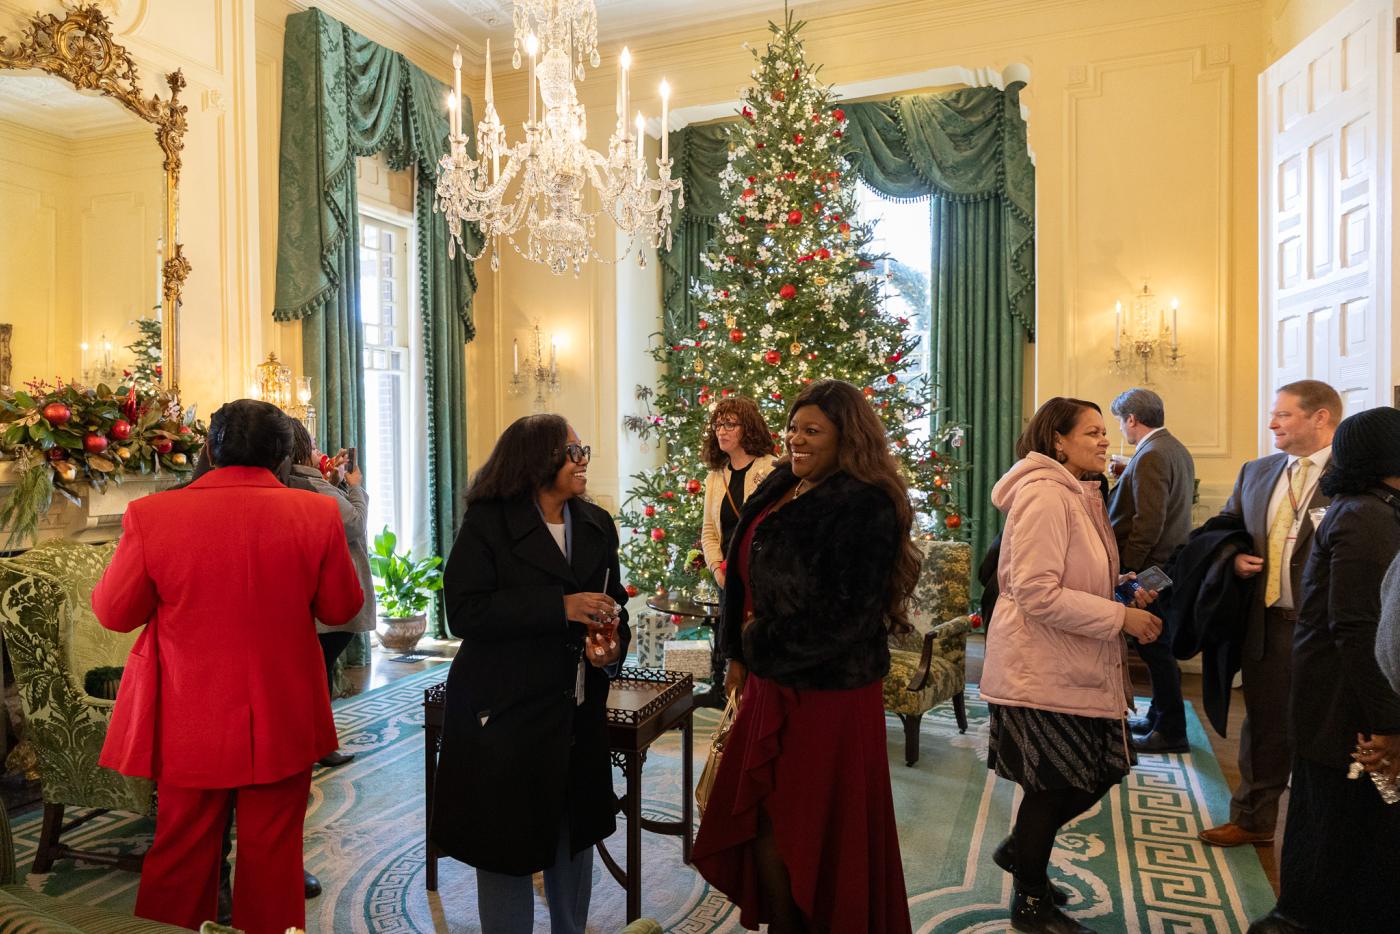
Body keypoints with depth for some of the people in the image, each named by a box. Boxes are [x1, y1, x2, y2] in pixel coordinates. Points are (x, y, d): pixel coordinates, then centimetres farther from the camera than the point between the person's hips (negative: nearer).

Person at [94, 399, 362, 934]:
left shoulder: (151, 515, -11)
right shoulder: (317, 514, -12)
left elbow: (114, 613, -2)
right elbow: (341, 609, -2)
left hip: (190, 723, 1)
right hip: (284, 723, 0)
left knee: (180, 855, 18)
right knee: (272, 854, 13)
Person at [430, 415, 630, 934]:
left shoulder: (597, 526, 6)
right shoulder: (488, 524, -10)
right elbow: (464, 613, -19)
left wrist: (614, 643, -6)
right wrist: (560, 608, -24)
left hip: (581, 711, 5)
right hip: (507, 710, -5)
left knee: (575, 833, 18)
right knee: (508, 839, 8)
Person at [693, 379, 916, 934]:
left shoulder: (866, 508, -16)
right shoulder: (780, 492, 9)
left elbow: (847, 612, -21)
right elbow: (746, 580, 16)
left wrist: (765, 644, -12)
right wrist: (740, 654, 12)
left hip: (825, 693, -8)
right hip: (771, 682, 8)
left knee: (812, 834, 7)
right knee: (761, 823, 16)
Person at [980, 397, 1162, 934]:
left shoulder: (1078, 493, 12)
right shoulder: (1044, 496, -20)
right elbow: (1037, 594, -26)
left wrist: (1125, 589, 5)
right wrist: (1120, 617, -21)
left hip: (1074, 665, 10)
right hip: (1042, 669, -10)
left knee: (1099, 772, 16)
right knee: (1054, 785, 5)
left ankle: (1019, 851, 37)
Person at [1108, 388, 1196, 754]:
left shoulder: (1151, 455, -19)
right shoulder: (1177, 449, 12)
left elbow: (1148, 521, -24)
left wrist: (1126, 568, -19)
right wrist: (1124, 480, 12)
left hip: (1150, 568, -10)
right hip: (1171, 564, 10)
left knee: (1155, 647, 0)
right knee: (1158, 646, 18)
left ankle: (1171, 732, 10)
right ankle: (1159, 717, 30)